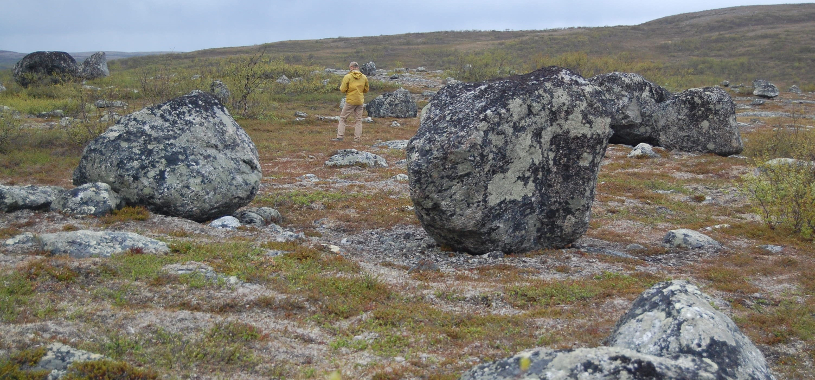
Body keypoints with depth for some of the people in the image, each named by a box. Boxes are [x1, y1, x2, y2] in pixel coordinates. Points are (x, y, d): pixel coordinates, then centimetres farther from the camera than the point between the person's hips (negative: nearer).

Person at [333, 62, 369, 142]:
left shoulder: (347, 77, -11)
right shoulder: (364, 77, 2)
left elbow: (343, 90, -12)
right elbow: (366, 90, 9)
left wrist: (341, 87, 9)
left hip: (350, 101, -4)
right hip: (360, 102, 4)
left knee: (342, 118, 7)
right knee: (358, 120, 11)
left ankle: (340, 136, 1)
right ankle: (357, 138, 8)